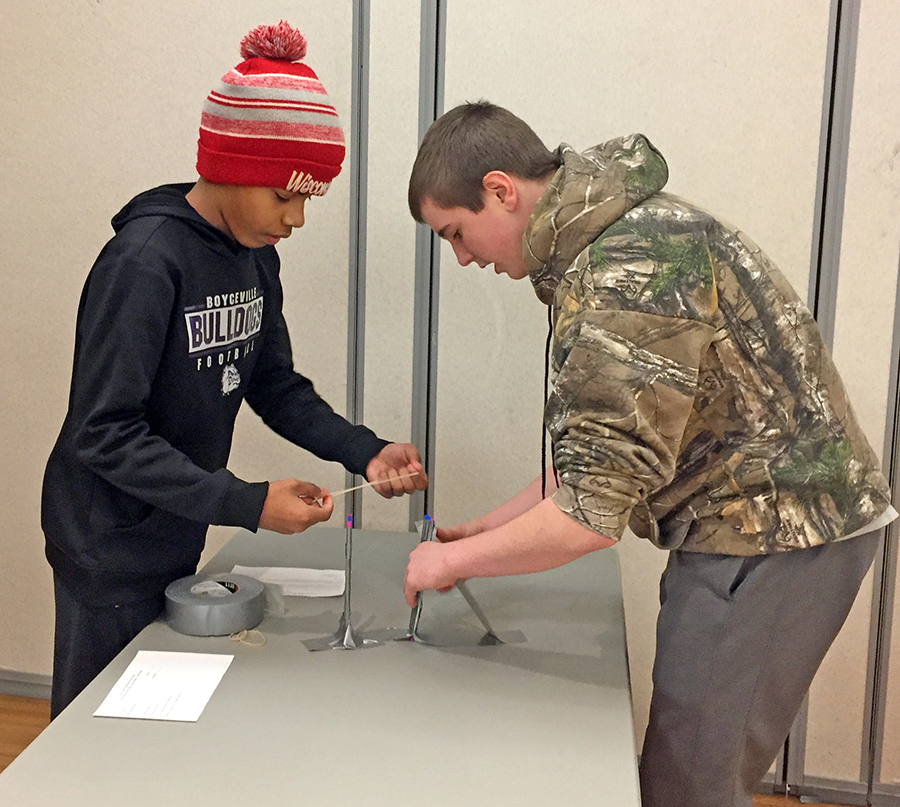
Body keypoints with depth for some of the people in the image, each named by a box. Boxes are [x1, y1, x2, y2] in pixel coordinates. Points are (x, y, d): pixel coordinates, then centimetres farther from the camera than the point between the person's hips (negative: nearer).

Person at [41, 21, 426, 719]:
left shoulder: (255, 256, 0)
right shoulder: (145, 261, -25)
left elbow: (275, 384, 7)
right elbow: (103, 432, -25)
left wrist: (366, 451, -8)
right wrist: (248, 504, -28)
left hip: (177, 538, 7)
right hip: (111, 549, -7)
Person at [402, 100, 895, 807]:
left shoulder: (625, 274, -23)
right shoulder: (625, 228, 10)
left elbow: (593, 512, -23)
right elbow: (603, 450, 14)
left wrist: (452, 560, -9)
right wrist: (486, 529, 10)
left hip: (772, 533, -10)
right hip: (773, 516, 10)